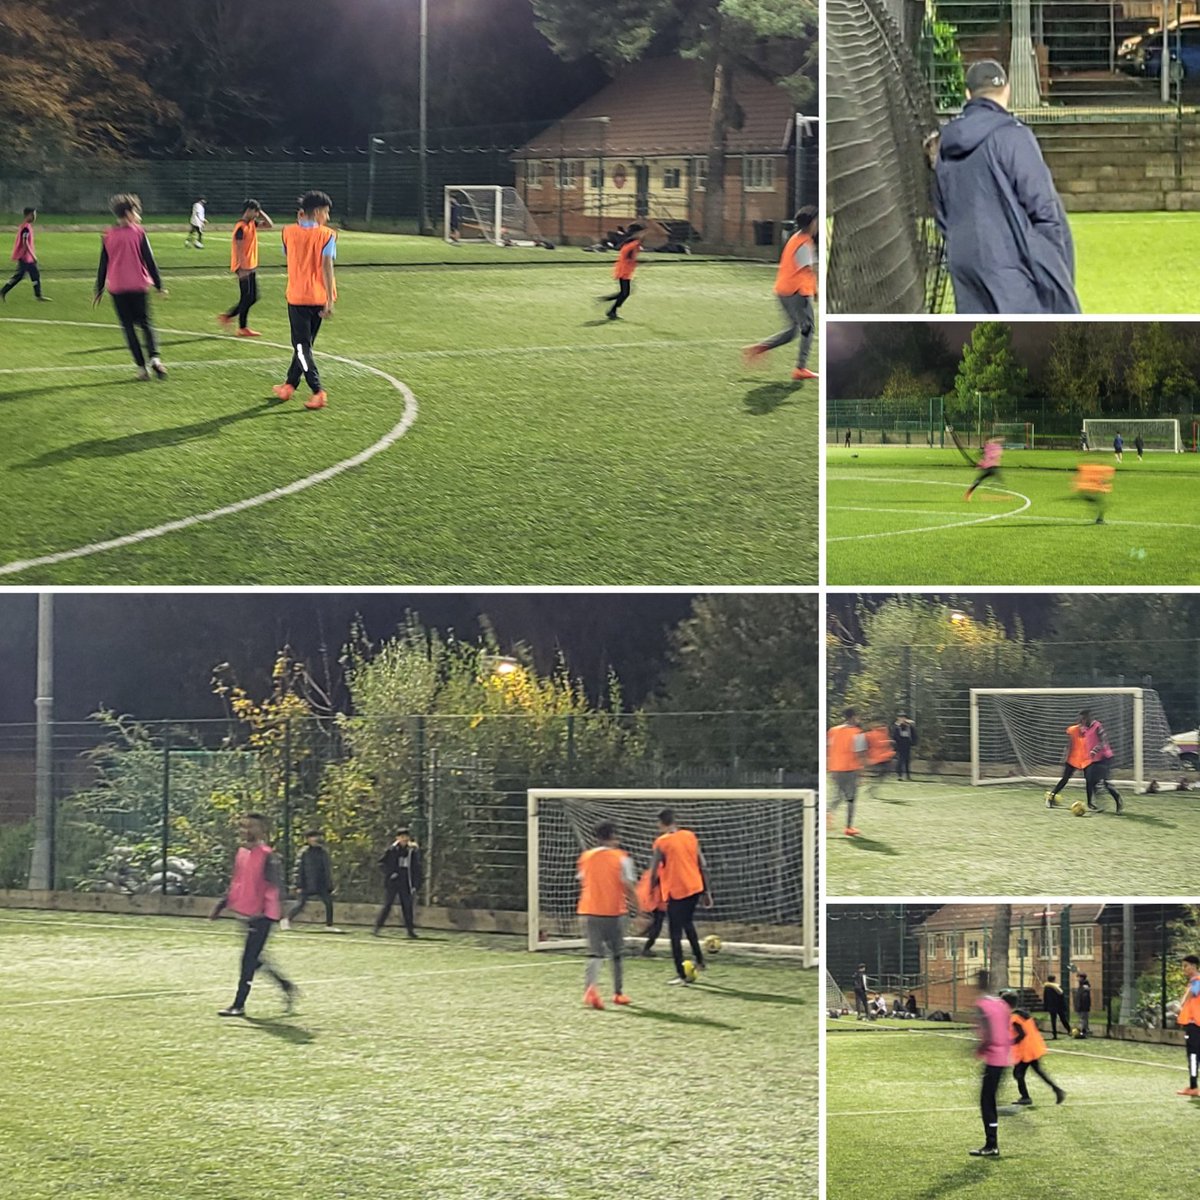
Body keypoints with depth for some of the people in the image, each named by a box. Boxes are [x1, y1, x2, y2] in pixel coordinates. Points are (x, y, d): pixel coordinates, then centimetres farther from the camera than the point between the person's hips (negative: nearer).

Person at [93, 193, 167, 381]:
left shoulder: (108, 235, 3)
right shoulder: (138, 233, -4)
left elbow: (103, 266, 8)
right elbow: (149, 260, -3)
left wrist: (99, 291, 16)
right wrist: (158, 285, 4)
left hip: (116, 288, 1)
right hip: (138, 286, -1)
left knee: (128, 327, 6)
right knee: (145, 323, 7)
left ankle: (141, 367, -2)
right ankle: (154, 357, -17)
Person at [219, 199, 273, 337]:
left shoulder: (252, 224, 11)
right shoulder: (241, 227, -16)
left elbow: (270, 225, 17)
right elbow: (239, 249, -20)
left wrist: (261, 213, 7)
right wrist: (242, 268, -24)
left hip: (251, 267, 9)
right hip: (244, 267, -9)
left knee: (252, 298, 12)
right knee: (247, 298, -5)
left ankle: (227, 315, 22)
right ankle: (243, 328, 3)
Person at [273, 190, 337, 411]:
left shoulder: (290, 232, 1)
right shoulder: (327, 235, -7)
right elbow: (327, 267, -14)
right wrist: (330, 301, -15)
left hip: (297, 297, -1)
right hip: (319, 297, 1)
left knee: (302, 345, -1)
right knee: (304, 344, 18)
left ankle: (318, 391, -16)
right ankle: (290, 385, 29)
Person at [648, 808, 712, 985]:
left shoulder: (661, 842, -9)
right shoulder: (690, 836, 5)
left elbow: (654, 871, -10)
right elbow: (703, 866, 6)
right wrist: (706, 891, 12)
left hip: (675, 891, -5)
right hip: (695, 888, 5)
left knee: (675, 933, 2)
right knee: (688, 923, 29)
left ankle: (681, 974, 1)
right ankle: (699, 959, 26)